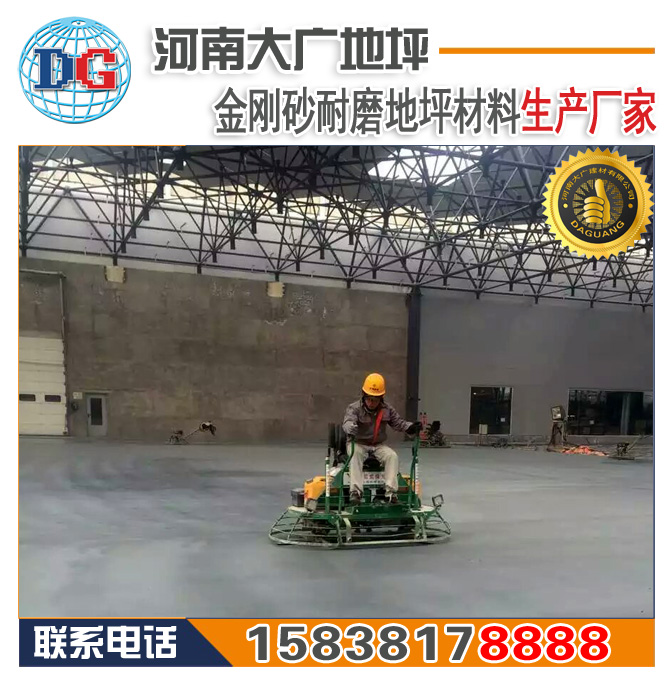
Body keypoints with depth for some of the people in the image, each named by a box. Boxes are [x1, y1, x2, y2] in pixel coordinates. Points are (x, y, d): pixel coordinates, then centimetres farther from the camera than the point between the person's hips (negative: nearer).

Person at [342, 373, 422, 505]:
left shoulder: (387, 409, 2)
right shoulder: (354, 408, -12)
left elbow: (398, 422, 3)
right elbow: (348, 422, -31)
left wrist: (411, 427, -18)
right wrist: (351, 429, -57)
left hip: (379, 445, 3)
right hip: (358, 444, -3)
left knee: (393, 456, -24)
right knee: (355, 456, -35)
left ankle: (390, 491, -27)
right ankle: (355, 492, -39)